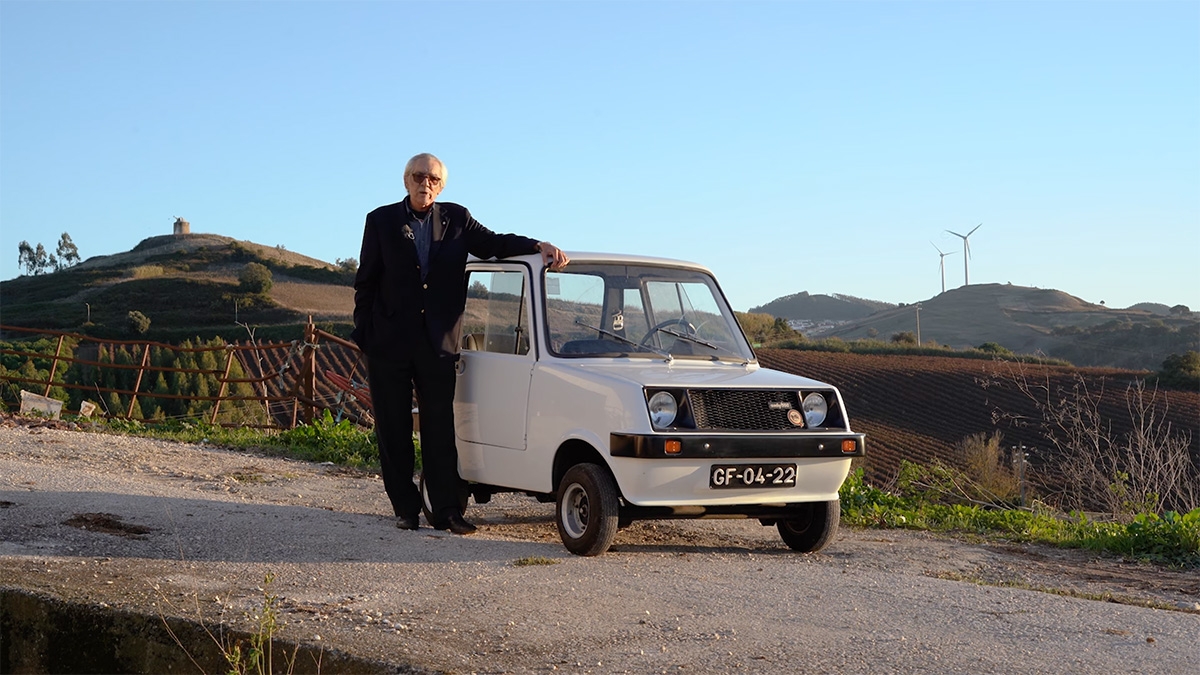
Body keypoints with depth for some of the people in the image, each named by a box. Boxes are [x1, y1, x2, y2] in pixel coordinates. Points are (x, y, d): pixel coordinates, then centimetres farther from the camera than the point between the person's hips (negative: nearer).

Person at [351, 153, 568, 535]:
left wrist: (539, 246, -18)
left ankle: (446, 511, 4)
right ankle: (405, 510, 14)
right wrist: (363, 335, -1)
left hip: (437, 345, 0)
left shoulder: (456, 219, 8)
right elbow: (365, 282, 5)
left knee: (440, 430, 1)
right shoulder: (382, 221, 4)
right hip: (389, 345, 0)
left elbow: (493, 244, 0)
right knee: (394, 431, 5)